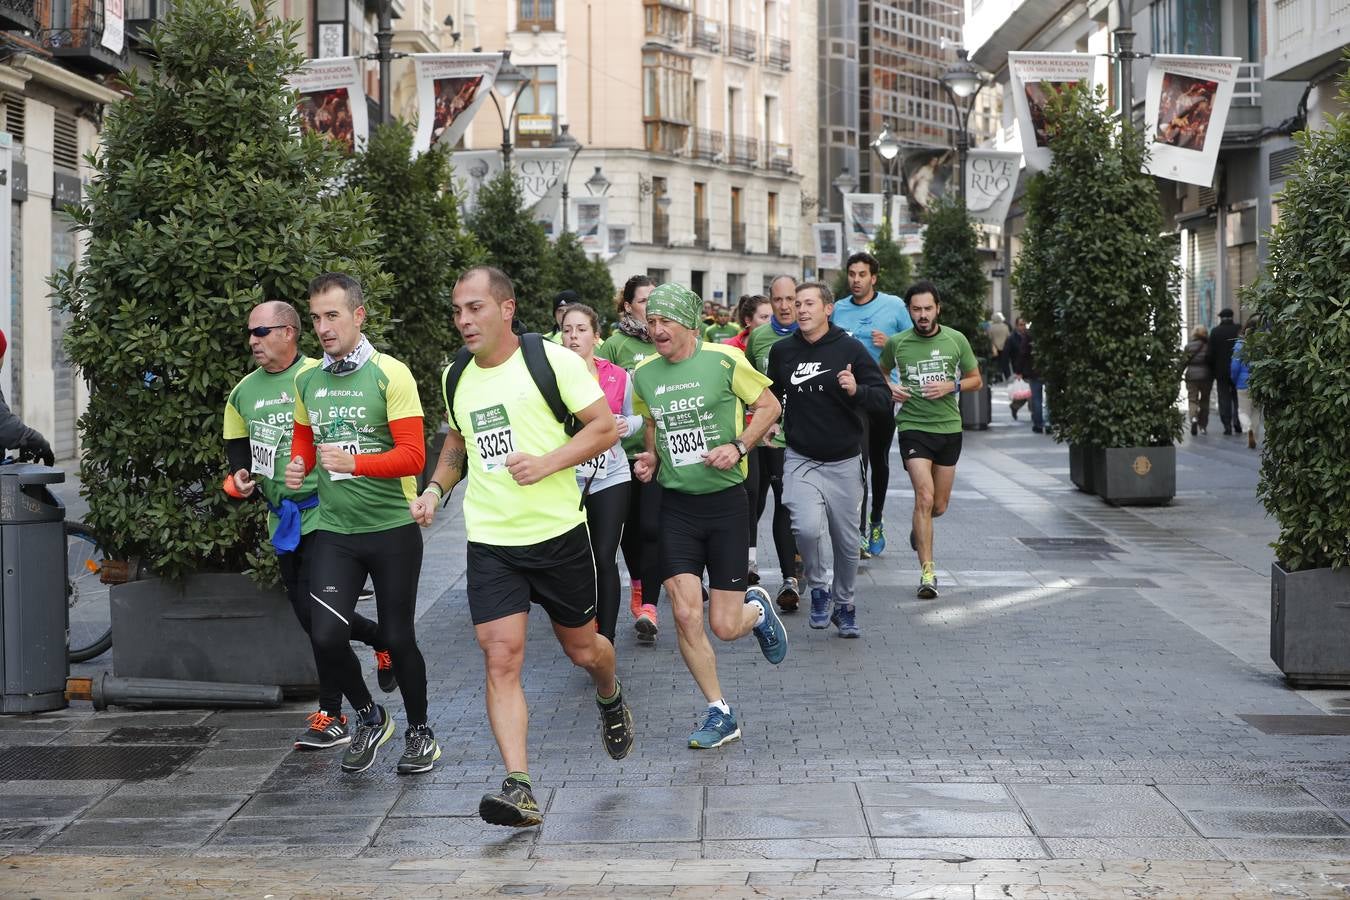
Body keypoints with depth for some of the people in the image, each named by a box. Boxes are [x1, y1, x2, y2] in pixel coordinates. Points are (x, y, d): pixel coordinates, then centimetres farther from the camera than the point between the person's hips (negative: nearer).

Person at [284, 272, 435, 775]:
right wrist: (299, 464, 0)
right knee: (325, 635, -9)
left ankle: (420, 732, 27)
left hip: (392, 528, -4)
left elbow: (413, 455, -15)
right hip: (333, 530, 4)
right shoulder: (307, 381, 6)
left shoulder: (390, 375, -10)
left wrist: (353, 463, -28)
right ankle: (369, 719, 17)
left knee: (397, 638, 4)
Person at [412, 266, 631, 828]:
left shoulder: (552, 360, -8)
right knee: (500, 659, -11)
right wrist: (435, 488, 9)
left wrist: (547, 464, -19)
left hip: (560, 533, -3)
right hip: (490, 541, 3)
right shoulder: (456, 378, 9)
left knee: (582, 649, 13)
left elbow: (605, 427, -7)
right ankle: (519, 789, -13)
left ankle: (610, 698, 50)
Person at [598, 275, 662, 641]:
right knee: (629, 526, 12)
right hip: (625, 451, 0)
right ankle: (638, 582, 37)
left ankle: (648, 606, -10)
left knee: (652, 526, -9)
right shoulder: (614, 345, -1)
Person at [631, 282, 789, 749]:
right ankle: (720, 714, 10)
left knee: (725, 627, -2)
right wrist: (651, 456, 3)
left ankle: (756, 608, 37)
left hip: (725, 501, -3)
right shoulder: (644, 374, 3)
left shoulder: (724, 360, -10)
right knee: (686, 615, -7)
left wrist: (738, 446, -14)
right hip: (676, 505, 3)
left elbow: (769, 405, 0)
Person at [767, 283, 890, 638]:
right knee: (808, 527, -23)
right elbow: (773, 395, 24)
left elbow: (884, 398, -5)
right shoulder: (782, 351, 4)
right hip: (801, 460, 0)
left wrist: (856, 390, -22)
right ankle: (819, 588, 4)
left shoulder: (850, 349, -4)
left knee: (845, 541, 9)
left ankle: (844, 605, 32)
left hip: (844, 462, 0)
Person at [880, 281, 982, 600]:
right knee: (925, 496, -18)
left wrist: (951, 386, -9)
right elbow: (881, 373, 18)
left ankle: (918, 528, 48)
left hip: (949, 428, 3)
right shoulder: (897, 343, -1)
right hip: (913, 427, -2)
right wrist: (889, 388, -3)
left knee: (939, 506, 11)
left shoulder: (956, 340, 1)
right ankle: (927, 572, -16)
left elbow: (976, 380, 10)